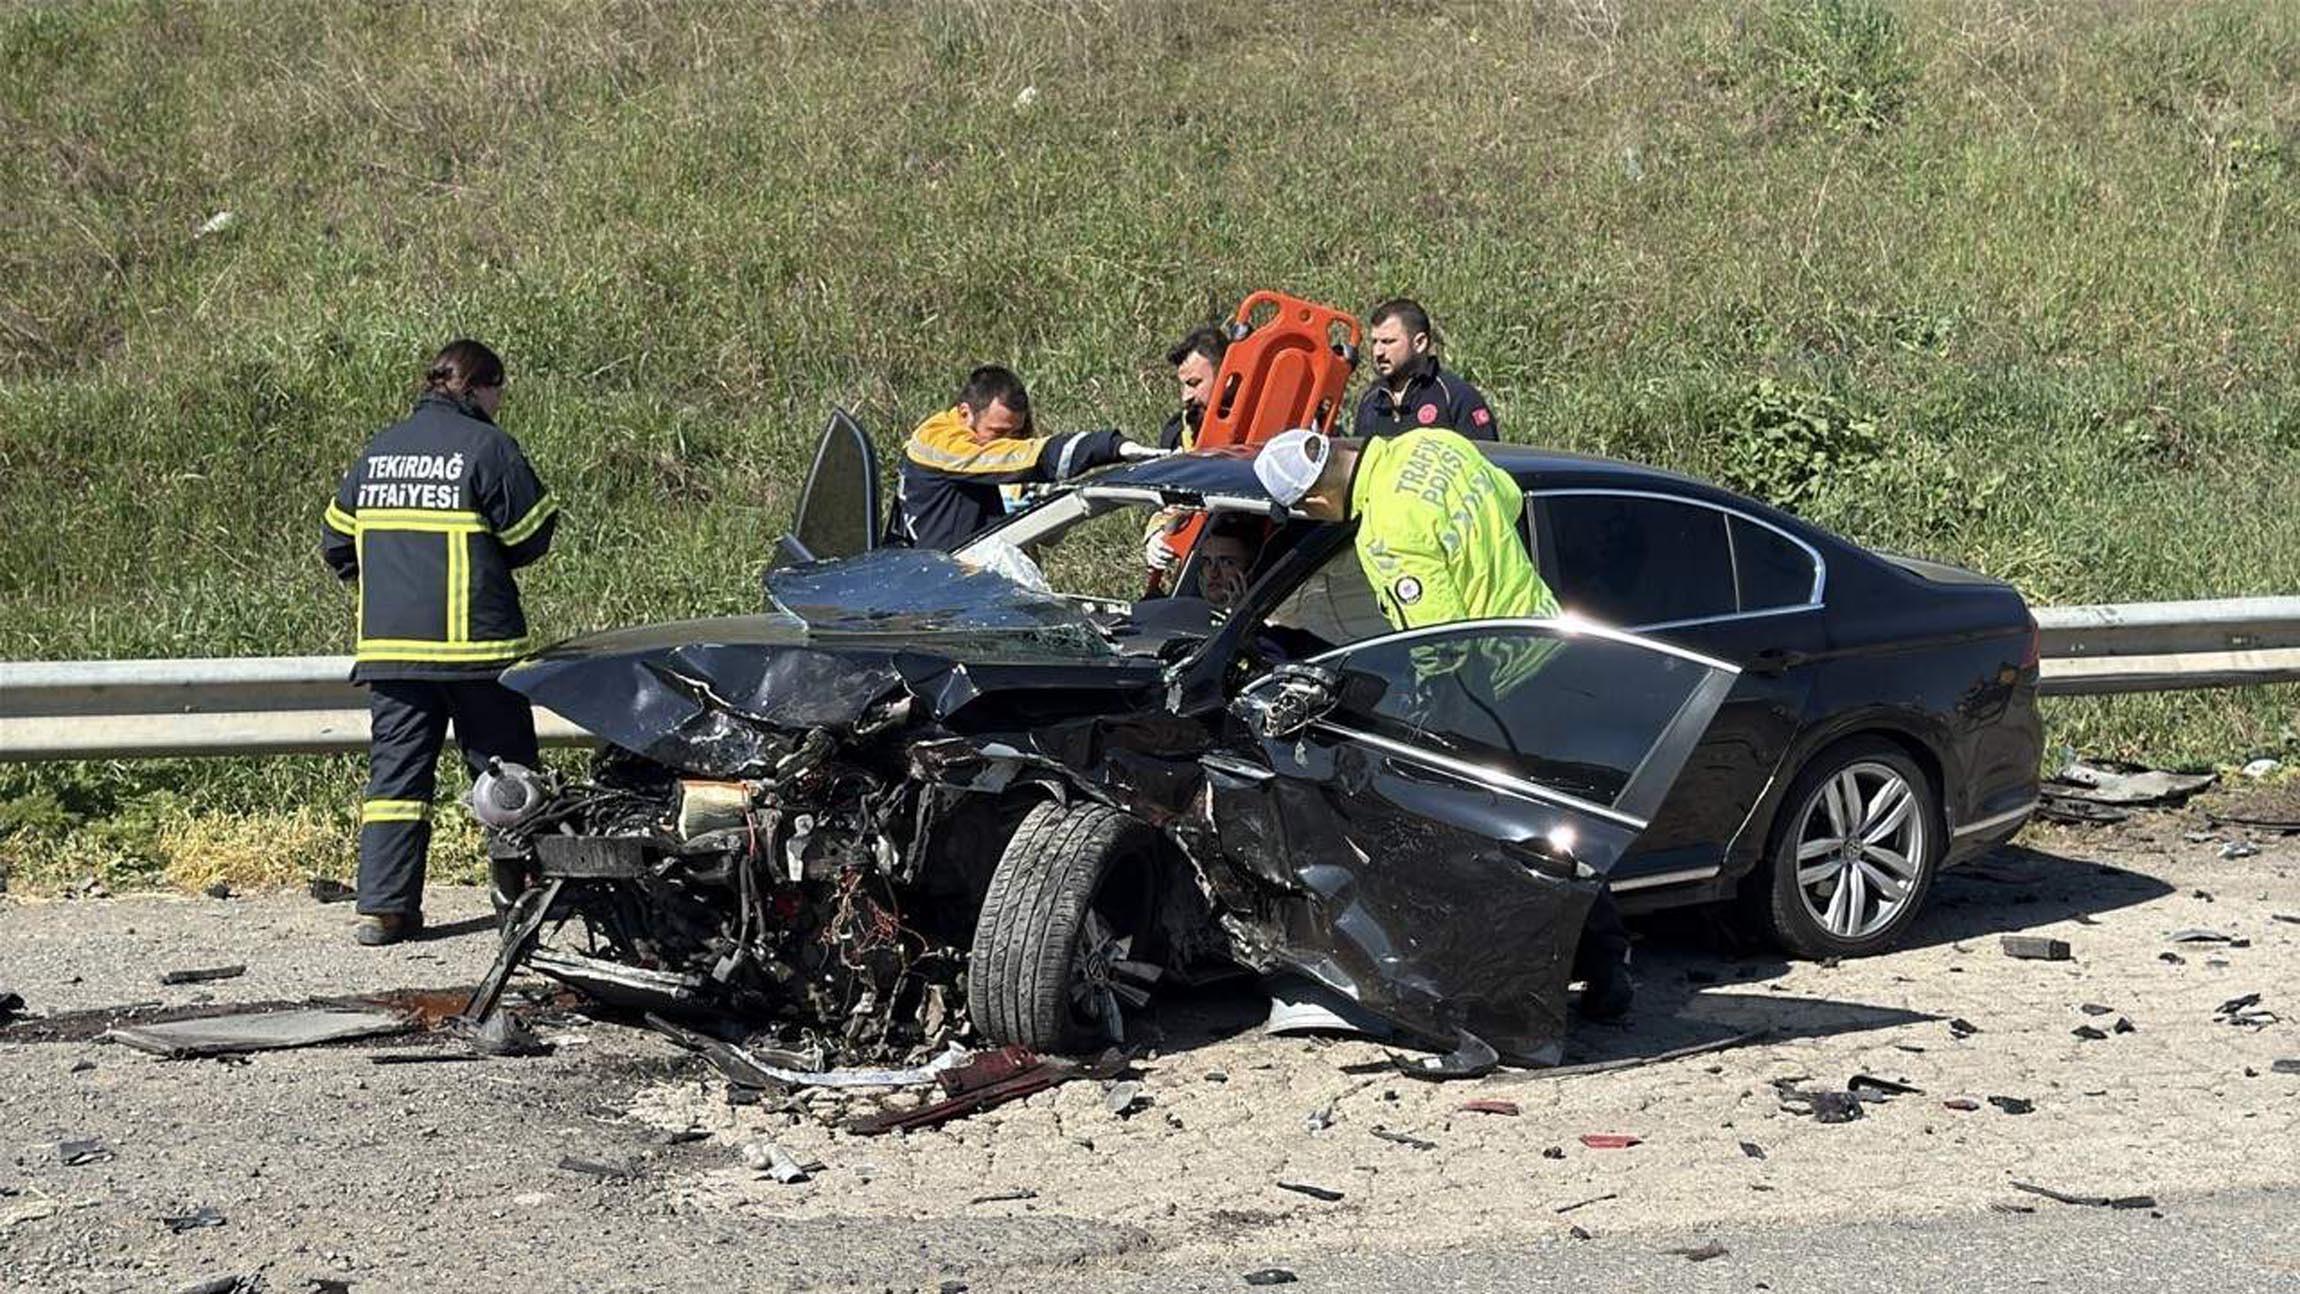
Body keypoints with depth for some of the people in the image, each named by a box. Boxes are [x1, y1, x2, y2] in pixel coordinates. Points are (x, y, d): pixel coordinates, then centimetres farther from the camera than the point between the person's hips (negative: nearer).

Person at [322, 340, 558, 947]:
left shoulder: (378, 450, 11)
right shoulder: (488, 447, -7)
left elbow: (337, 543, 14)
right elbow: (531, 537, -6)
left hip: (387, 646, 5)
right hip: (475, 645, -5)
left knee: (395, 770, 5)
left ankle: (383, 906, -1)